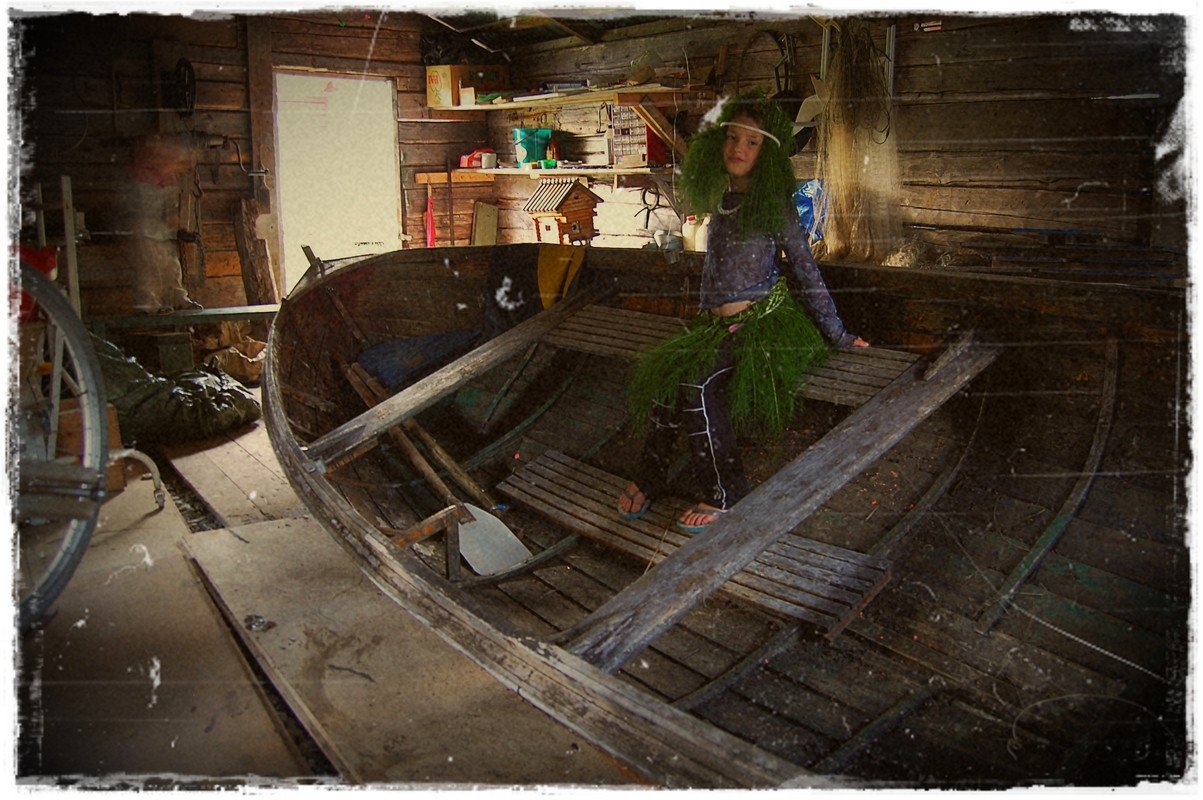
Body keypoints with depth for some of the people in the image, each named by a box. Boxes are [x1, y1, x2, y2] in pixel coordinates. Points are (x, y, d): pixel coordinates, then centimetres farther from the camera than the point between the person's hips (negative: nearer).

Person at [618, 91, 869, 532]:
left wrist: (837, 335, 2)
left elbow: (807, 271, -2)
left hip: (765, 320, -6)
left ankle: (726, 491, -15)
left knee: (695, 383, -28)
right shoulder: (723, 200, 14)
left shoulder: (774, 203, -5)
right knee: (663, 373, -20)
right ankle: (651, 475, -4)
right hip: (720, 325, 6)